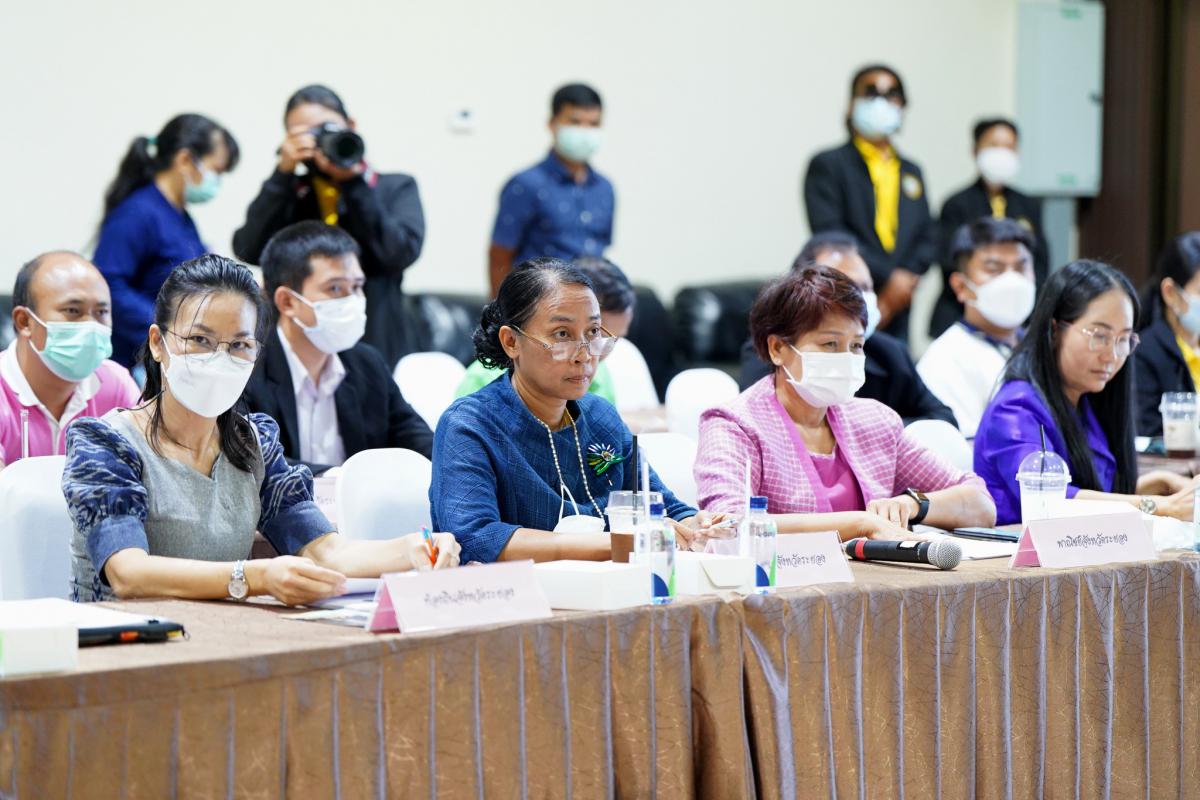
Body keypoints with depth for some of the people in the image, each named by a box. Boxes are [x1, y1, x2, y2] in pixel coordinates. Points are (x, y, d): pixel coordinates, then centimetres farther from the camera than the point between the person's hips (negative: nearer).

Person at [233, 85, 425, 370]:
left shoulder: (396, 188, 10)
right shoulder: (286, 195, 13)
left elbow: (401, 252, -8)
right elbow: (249, 250, -4)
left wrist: (353, 181, -8)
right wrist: (283, 173, -6)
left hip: (378, 348, -1)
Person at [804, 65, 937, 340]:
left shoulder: (912, 172, 19)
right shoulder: (828, 165, 1)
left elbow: (927, 237, 14)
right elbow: (830, 234, -10)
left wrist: (906, 281, -6)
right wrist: (888, 277, -14)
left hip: (895, 314, 5)